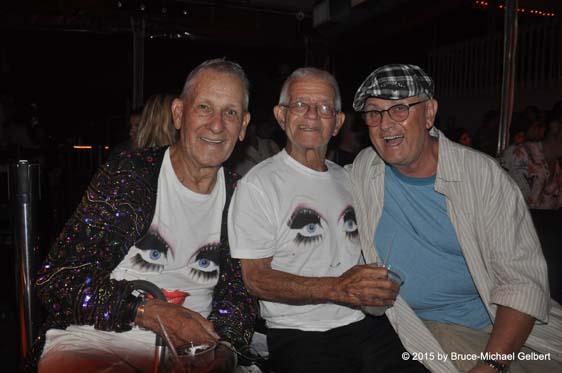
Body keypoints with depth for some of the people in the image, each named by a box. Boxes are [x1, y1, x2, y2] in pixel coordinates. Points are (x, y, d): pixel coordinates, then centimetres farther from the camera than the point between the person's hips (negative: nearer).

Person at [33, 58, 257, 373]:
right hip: (94, 339, -2)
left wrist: (221, 347, -10)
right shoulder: (128, 175, -7)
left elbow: (240, 291, 10)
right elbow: (57, 277, -10)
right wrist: (148, 311, -21)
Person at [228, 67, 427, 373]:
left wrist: (384, 284, 6)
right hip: (300, 334, -5)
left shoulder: (345, 179, 17)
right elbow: (255, 278, -10)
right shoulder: (258, 184, -5)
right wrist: (336, 288, -22)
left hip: (366, 322, 5)